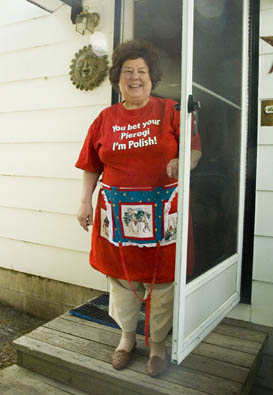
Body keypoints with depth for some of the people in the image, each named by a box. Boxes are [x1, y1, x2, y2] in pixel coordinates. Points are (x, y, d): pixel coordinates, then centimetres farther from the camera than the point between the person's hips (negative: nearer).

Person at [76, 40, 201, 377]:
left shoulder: (170, 111, 2)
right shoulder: (106, 118, 9)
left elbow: (194, 150, -2)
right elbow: (92, 166, 11)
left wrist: (183, 162, -23)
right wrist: (86, 201, 5)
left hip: (163, 211, -2)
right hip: (118, 211, 2)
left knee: (162, 277, 6)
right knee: (122, 276, 12)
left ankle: (158, 343, 28)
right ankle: (127, 336, 35)